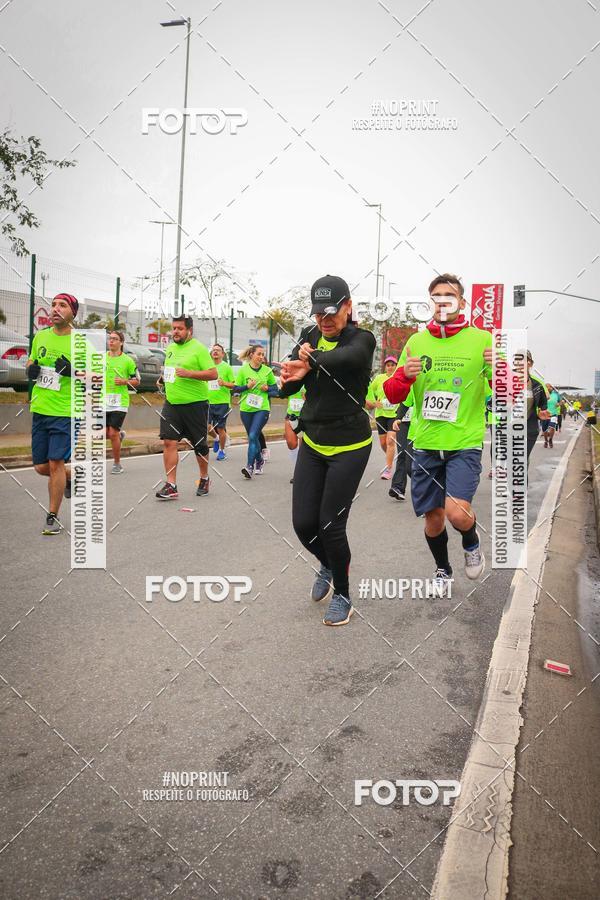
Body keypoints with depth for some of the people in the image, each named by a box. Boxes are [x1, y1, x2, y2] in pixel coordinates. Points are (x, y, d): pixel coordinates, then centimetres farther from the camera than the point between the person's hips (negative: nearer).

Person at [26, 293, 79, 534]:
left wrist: (72, 370, -21)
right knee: (41, 466, 8)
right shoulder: (40, 336, 9)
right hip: (39, 410, 5)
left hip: (65, 412, -5)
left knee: (55, 462, -7)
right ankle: (71, 477, 39)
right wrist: (30, 369, 1)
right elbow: (31, 360, 24)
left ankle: (53, 517, 7)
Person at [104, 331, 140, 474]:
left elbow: (137, 381, 3)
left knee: (113, 433, -7)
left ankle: (117, 464, 8)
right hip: (104, 401, 4)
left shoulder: (127, 360, -2)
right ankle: (120, 435, 41)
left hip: (120, 402, -4)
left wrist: (124, 381, -14)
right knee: (105, 433, 7)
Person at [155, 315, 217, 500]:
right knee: (169, 442, -6)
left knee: (199, 445, 8)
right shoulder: (170, 348, 13)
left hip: (195, 404, -5)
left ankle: (204, 479, 29)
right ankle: (171, 486, -2)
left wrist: (189, 373, -24)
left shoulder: (198, 348, -8)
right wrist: (163, 378, 7)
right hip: (171, 403, 5)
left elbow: (213, 374, -14)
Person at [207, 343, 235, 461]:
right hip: (209, 402, 3)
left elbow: (234, 384, -4)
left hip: (222, 402, -3)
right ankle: (216, 438, 27)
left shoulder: (227, 367, -3)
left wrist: (224, 383, -21)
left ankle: (222, 450, 22)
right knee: (206, 426, -5)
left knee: (220, 428, 3)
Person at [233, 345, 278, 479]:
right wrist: (247, 386, -13)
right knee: (253, 437, 14)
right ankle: (259, 461, 35)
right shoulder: (243, 370, 0)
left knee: (253, 436, -16)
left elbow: (275, 390, 11)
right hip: (246, 409, 2)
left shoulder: (267, 371, 3)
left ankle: (250, 466, -18)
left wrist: (267, 388, -8)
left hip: (262, 409, -2)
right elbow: (236, 388, 3)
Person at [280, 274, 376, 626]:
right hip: (312, 444, 5)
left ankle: (342, 595, 20)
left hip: (349, 447, -5)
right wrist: (296, 373, -24)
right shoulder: (310, 335, 4)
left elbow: (350, 356, -37)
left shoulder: (362, 338, -11)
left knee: (330, 524, -4)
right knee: (303, 523, 4)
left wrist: (311, 361, -50)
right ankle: (329, 565, 38)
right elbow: (287, 387, -4)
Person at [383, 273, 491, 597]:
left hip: (465, 442, -3)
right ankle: (442, 570, 38)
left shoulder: (481, 339, -2)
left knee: (457, 512, -18)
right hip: (426, 444, 3)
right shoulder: (416, 342, 5)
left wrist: (498, 371, -26)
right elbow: (393, 395, 6)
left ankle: (472, 543, 18)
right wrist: (404, 376, -16)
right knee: (433, 518, 9)